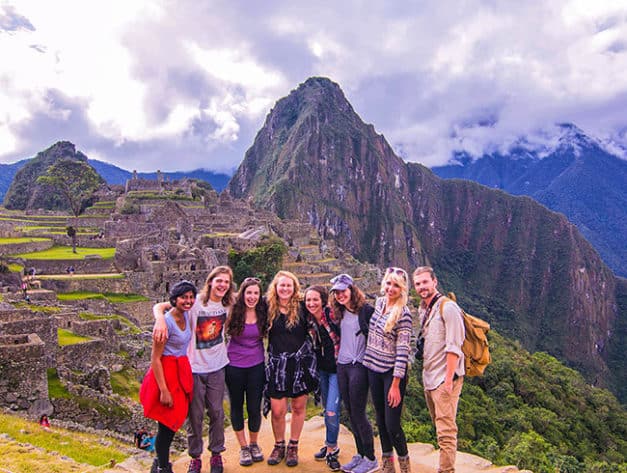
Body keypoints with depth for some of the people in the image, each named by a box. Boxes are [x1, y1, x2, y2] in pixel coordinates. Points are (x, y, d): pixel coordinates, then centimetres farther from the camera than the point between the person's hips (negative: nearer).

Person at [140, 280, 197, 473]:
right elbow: (155, 358, -19)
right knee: (167, 424, 5)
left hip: (182, 372, 8)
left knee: (174, 421, 17)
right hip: (166, 372, -7)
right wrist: (164, 391, -19)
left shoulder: (186, 315, 1)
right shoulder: (167, 322, -20)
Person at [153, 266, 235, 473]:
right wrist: (160, 320, -38)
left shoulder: (228, 304, -3)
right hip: (194, 367, -3)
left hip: (217, 366, 3)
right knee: (195, 414, 8)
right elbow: (159, 306, -18)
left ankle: (216, 454, 29)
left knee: (216, 412, 10)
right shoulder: (196, 302, -15)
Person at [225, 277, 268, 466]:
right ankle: (243, 447, 30)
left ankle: (254, 444, 32)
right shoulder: (233, 311, -11)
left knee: (255, 407, 8)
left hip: (256, 365, 1)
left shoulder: (263, 312, -5)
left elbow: (267, 334, 9)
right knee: (237, 406, 12)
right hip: (234, 365, -1)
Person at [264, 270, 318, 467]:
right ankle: (279, 445, 26)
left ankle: (293, 446, 29)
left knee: (298, 407, 10)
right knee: (277, 410, 1)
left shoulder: (301, 308, -3)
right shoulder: (269, 308, 0)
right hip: (277, 364, 0)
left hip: (300, 363, 0)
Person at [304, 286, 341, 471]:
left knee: (332, 411, -6)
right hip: (322, 369, 6)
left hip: (336, 368, -5)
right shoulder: (309, 320, -4)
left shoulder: (333, 315, -21)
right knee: (327, 410, 16)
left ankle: (332, 449, 14)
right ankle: (330, 445, 33)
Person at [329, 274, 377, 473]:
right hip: (342, 365, 7)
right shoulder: (339, 313, 11)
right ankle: (360, 454, 25)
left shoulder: (366, 310, -11)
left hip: (359, 366, -7)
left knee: (358, 413, -3)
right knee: (350, 412, 12)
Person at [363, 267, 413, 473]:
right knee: (380, 420, 15)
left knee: (392, 425, -2)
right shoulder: (379, 302, 3)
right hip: (374, 369, 6)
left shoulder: (403, 314, -17)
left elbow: (403, 351, -18)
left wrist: (395, 385, -18)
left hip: (393, 373, -6)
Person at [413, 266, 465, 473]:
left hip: (444, 378, -9)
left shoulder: (447, 307, -13)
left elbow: (453, 347, -18)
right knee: (439, 428, 18)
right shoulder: (422, 309, 12)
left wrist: (449, 379, -20)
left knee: (446, 431, -5)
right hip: (428, 378, 9)